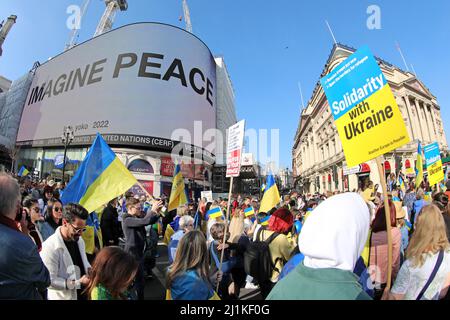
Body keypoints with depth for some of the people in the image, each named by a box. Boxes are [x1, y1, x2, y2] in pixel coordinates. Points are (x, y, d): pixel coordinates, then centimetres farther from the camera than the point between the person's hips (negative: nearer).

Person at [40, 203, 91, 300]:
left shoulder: (79, 240, 0)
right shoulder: (49, 247, -23)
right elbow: (49, 281, -23)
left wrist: (90, 270, -6)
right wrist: (78, 283, -27)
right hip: (63, 297, -6)